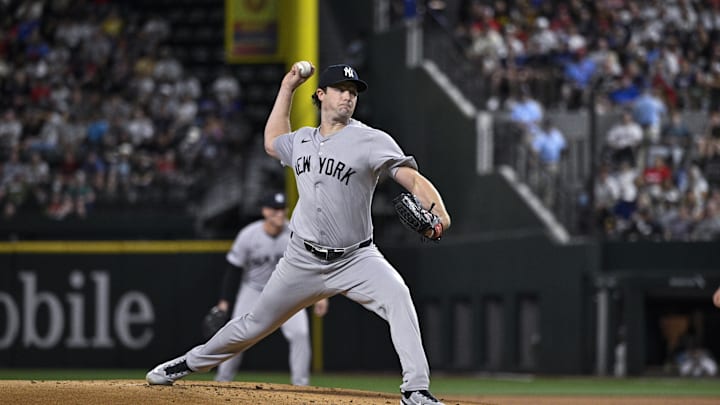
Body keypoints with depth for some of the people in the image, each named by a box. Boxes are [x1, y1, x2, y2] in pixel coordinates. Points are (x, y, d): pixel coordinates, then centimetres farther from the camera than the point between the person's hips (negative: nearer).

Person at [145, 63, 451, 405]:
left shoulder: (371, 140, -9)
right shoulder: (302, 140, 9)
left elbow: (411, 176, -20)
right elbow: (272, 143, 31)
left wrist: (437, 210, -39)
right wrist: (287, 89, 26)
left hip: (355, 258, -4)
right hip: (303, 259, 4)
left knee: (397, 295, -32)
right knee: (256, 323, 13)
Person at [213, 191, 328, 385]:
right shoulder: (248, 235, -18)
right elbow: (233, 269, -11)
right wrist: (224, 300, -13)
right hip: (254, 290, 0)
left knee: (300, 333, -15)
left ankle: (300, 382, -5)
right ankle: (222, 380, 11)